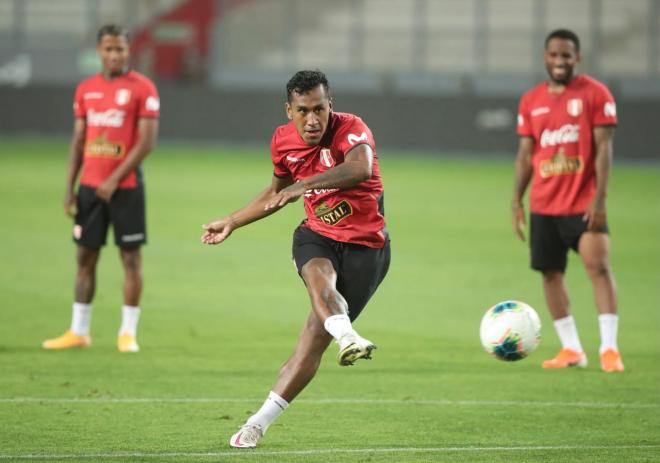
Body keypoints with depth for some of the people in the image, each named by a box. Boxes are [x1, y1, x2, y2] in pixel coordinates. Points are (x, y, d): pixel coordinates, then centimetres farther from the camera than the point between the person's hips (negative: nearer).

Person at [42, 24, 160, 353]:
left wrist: (114, 179, -15)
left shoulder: (142, 88, -6)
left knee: (130, 257, -1)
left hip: (125, 186, -5)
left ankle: (128, 332, 4)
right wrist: (69, 188, 7)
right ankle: (79, 331, 12)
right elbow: (78, 141, 13)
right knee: (85, 256, 6)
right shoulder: (86, 89, 10)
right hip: (90, 186, 5)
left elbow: (147, 141, -11)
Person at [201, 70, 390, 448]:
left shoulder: (351, 129, -20)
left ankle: (259, 423, 0)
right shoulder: (283, 140, 0)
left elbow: (361, 168, -44)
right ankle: (347, 336, -63)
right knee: (319, 277, -35)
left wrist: (305, 184, -53)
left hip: (364, 246, -4)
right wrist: (231, 223, 27)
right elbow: (277, 193, 21)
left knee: (314, 339, -7)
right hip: (317, 235, 4)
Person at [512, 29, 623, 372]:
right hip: (543, 205, 5)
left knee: (599, 267, -14)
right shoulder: (531, 101, 9)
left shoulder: (595, 94, -3)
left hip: (584, 203, -5)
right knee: (550, 273, 5)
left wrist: (599, 198, -15)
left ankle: (609, 349, -15)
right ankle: (571, 350, 14)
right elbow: (525, 153, 12)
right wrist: (517, 200, 5)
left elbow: (603, 148, -8)